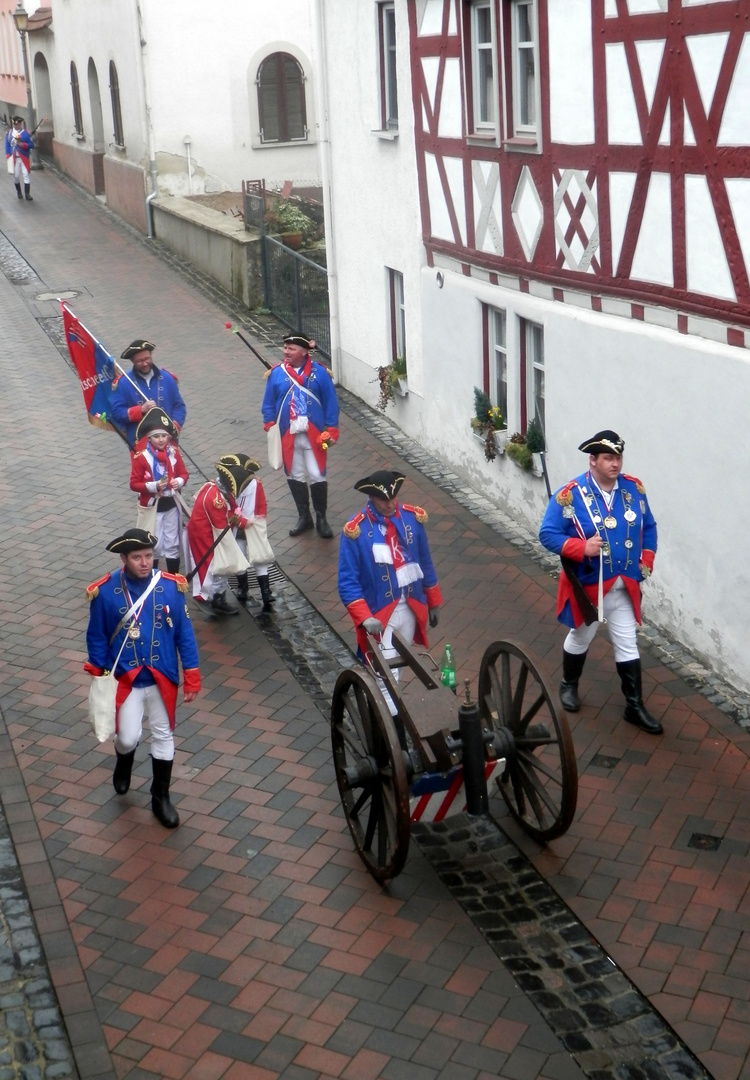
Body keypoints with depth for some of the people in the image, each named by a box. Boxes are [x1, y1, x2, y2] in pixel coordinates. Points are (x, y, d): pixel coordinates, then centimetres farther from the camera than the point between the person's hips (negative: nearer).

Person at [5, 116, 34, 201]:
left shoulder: (25, 133, -3)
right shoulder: (9, 133, 5)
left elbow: (31, 145, -5)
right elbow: (7, 145, 6)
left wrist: (22, 144, -19)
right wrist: (8, 156, -5)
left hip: (24, 158, -2)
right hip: (14, 158, 2)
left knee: (26, 175, -6)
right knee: (16, 176, 7)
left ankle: (27, 194, -5)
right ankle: (19, 192, 25)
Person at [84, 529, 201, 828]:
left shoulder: (171, 586, -11)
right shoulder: (104, 591, -13)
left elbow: (184, 633, -3)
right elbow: (97, 638, -2)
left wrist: (191, 676, -2)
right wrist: (98, 678, 0)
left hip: (163, 678, 2)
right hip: (125, 679, -1)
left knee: (163, 736, 12)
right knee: (128, 737, -3)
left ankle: (161, 797, 31)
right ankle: (124, 760, 36)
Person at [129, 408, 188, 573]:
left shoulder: (174, 452, -2)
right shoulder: (141, 457, -15)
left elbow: (183, 473, 9)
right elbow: (134, 484, -12)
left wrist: (179, 482, -14)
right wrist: (154, 486, -25)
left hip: (171, 504, 4)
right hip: (151, 506, -4)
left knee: (172, 544, 12)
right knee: (153, 545, 4)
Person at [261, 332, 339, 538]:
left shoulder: (319, 373, -6)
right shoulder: (276, 373, -1)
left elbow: (331, 403, -3)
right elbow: (268, 404, 7)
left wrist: (330, 430, -7)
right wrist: (270, 426, -3)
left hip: (314, 435, -2)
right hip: (288, 436, 2)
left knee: (317, 476, -2)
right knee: (295, 476, 11)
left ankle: (321, 518, 14)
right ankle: (304, 516, 26)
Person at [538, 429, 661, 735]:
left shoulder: (634, 489, -4)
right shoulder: (570, 495, -18)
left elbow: (649, 527, 10)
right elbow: (547, 534, -15)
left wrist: (647, 561, 0)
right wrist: (581, 548, -28)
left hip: (624, 585, 3)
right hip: (587, 584, -3)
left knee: (627, 644, 8)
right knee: (580, 638, 19)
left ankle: (635, 707, 18)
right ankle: (569, 686, 44)